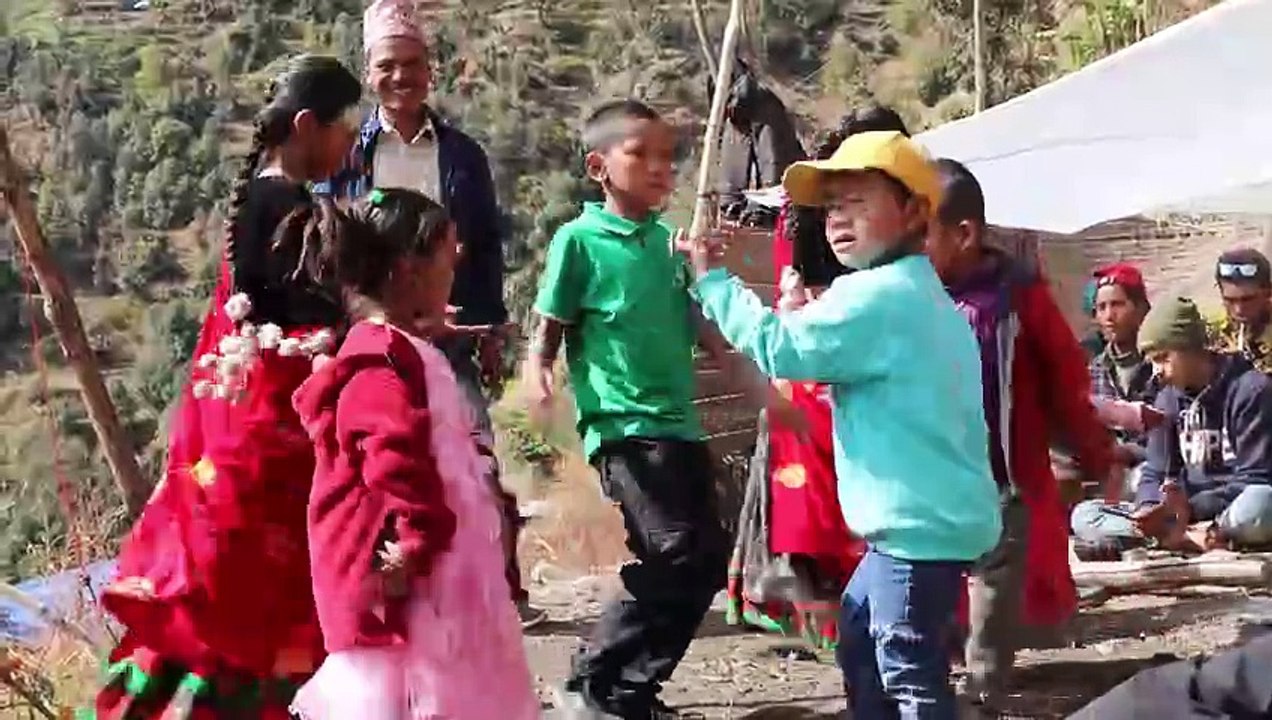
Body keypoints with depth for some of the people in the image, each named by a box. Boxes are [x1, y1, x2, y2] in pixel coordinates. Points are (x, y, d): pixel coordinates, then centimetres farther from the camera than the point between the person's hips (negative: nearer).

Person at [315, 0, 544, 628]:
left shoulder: (461, 154, 8)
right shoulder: (348, 153, 3)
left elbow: (488, 247, 11)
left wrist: (492, 333, 7)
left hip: (449, 334, 1)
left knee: (477, 460, -4)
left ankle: (502, 589, 3)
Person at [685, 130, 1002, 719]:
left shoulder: (876, 295, -18)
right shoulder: (919, 294, 16)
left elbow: (778, 347, -19)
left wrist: (712, 278, -9)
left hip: (919, 526, -11)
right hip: (926, 518, 11)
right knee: (858, 637, 24)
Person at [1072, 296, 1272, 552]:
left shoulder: (1250, 390, -9)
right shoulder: (1168, 398, 9)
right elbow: (1156, 474, 9)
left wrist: (1191, 508, -25)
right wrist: (1150, 508, -15)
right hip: (1184, 513, 6)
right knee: (1084, 515, -12)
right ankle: (1188, 538, -28)